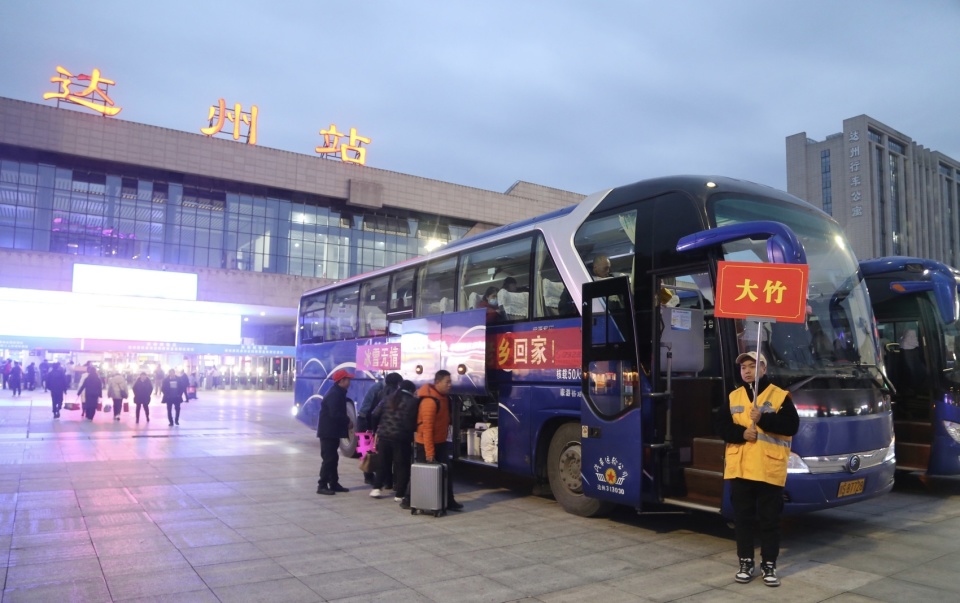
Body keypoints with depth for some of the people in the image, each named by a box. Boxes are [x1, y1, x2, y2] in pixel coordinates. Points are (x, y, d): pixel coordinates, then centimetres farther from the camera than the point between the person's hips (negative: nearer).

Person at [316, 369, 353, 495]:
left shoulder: (338, 393, 14)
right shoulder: (334, 394, -18)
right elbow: (335, 414, -25)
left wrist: (346, 421, 2)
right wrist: (348, 421, -12)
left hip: (333, 431, 10)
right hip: (328, 432, -10)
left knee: (333, 458, 14)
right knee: (328, 459, -7)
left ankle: (334, 484, 21)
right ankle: (322, 485, -1)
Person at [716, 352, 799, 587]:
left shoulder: (780, 396, 0)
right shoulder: (732, 397, 10)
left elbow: (792, 426, -10)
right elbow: (722, 426, 4)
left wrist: (763, 419, -20)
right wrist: (741, 433, -14)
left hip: (770, 469, -3)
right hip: (739, 468, 3)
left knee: (769, 519, 5)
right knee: (743, 518, 9)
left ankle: (769, 566, 17)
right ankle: (746, 564, 20)